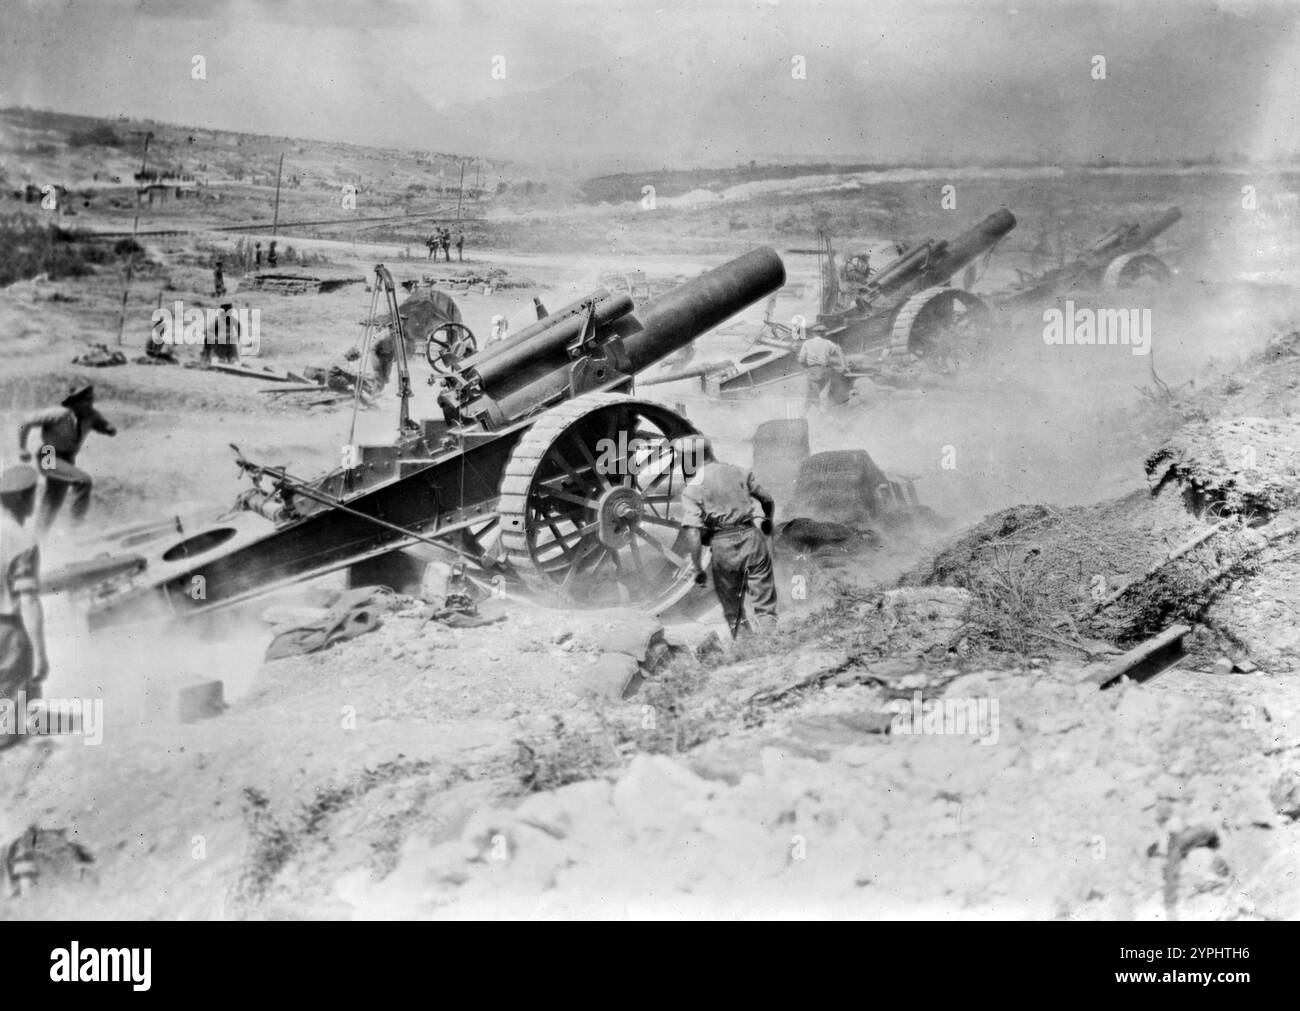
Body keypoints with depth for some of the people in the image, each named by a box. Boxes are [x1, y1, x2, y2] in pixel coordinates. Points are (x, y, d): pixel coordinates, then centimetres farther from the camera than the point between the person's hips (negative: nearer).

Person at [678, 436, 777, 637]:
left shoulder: (692, 490, -4)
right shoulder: (738, 472, 6)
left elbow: (693, 533, -14)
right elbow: (767, 500, 11)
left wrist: (697, 568, -9)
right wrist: (768, 523, 31)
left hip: (723, 545, -2)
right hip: (752, 537, 2)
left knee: (732, 609, 17)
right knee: (764, 601, 9)